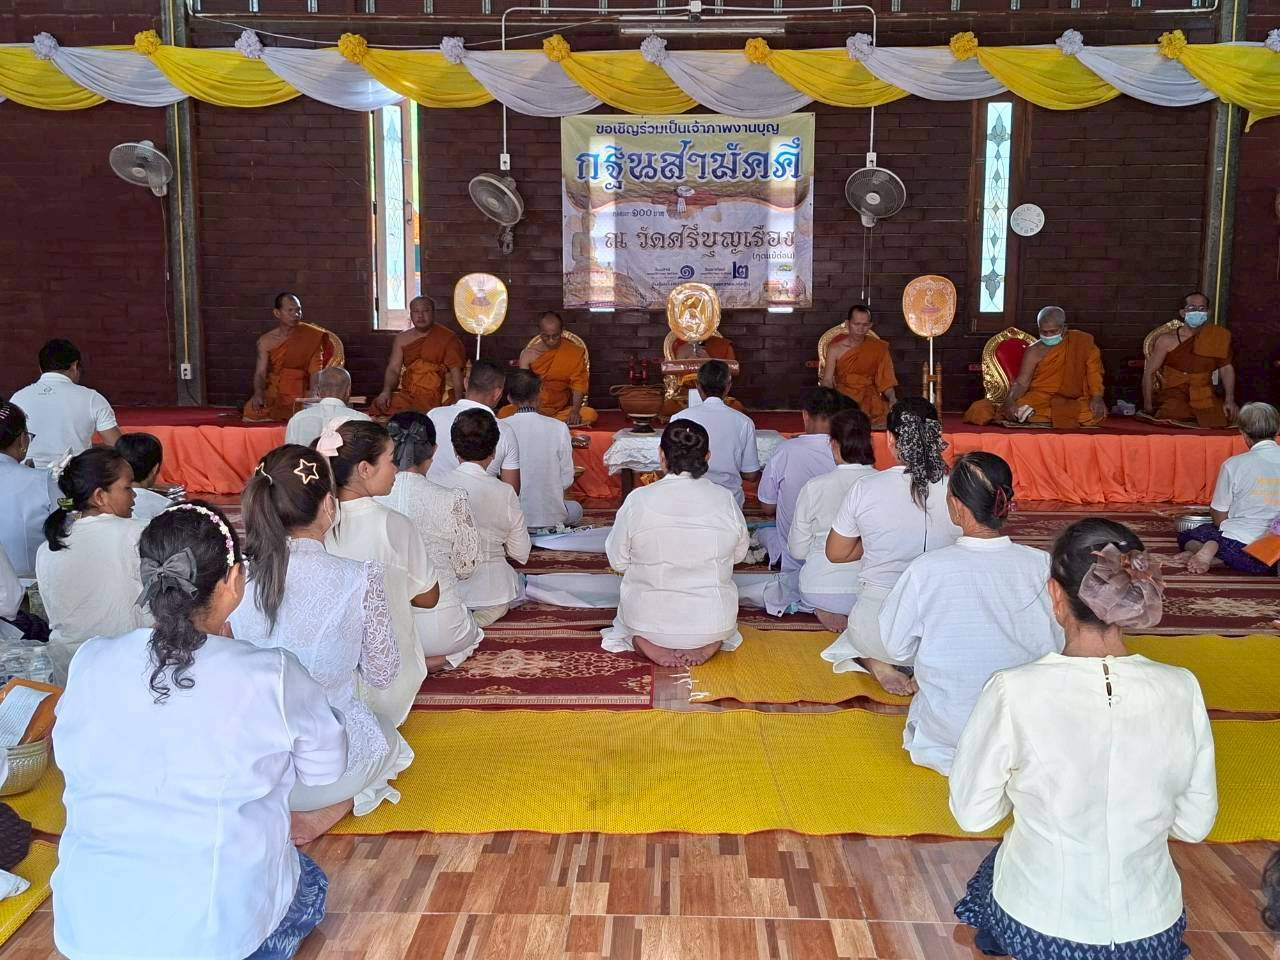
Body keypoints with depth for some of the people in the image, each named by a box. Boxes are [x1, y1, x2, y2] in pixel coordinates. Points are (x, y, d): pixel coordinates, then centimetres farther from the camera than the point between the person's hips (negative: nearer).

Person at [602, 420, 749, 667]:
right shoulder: (726, 500, -12)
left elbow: (618, 561, -5)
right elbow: (739, 554, 4)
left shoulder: (638, 501, -16)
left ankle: (647, 643, 1)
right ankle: (709, 643, 4)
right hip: (713, 621, 1)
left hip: (648, 620, -1)